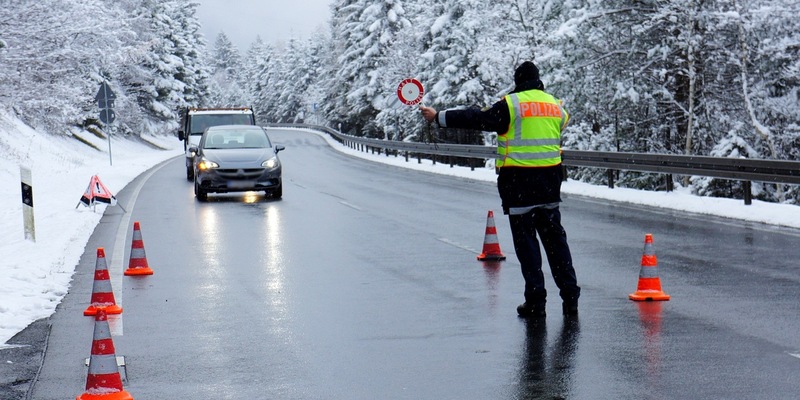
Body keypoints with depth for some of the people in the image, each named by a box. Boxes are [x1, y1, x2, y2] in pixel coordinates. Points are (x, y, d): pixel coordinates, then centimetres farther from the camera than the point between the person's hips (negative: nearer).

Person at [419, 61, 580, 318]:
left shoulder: (511, 104, -7)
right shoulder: (555, 105, 10)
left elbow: (477, 119, -7)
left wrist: (440, 118, 0)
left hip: (519, 181, -5)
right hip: (550, 179, 5)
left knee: (525, 241, 1)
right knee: (555, 237, 12)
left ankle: (536, 302, 1)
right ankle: (570, 297, 11)